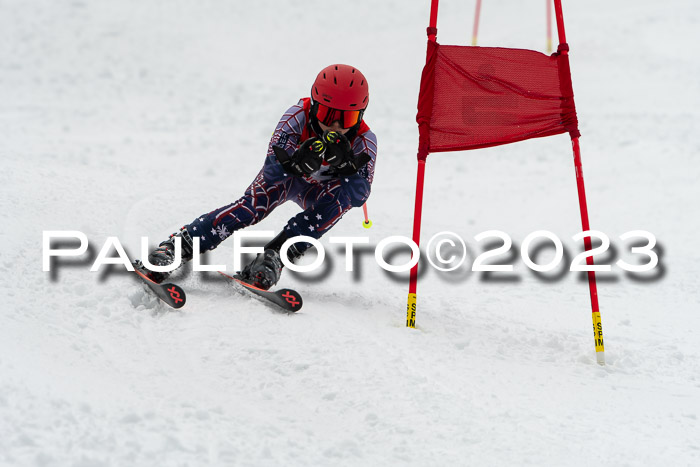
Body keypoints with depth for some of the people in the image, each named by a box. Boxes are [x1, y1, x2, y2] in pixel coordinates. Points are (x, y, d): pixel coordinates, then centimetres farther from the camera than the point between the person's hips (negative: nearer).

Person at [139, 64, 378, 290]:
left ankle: (273, 257, -35)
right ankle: (176, 246, -34)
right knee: (253, 205, -31)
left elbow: (359, 196, -34)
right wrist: (299, 161, -58)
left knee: (342, 197, -33)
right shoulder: (298, 115, -31)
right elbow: (273, 168, -37)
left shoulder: (364, 141, -29)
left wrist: (345, 164, -50)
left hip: (318, 191, 1)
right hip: (285, 176, -1)